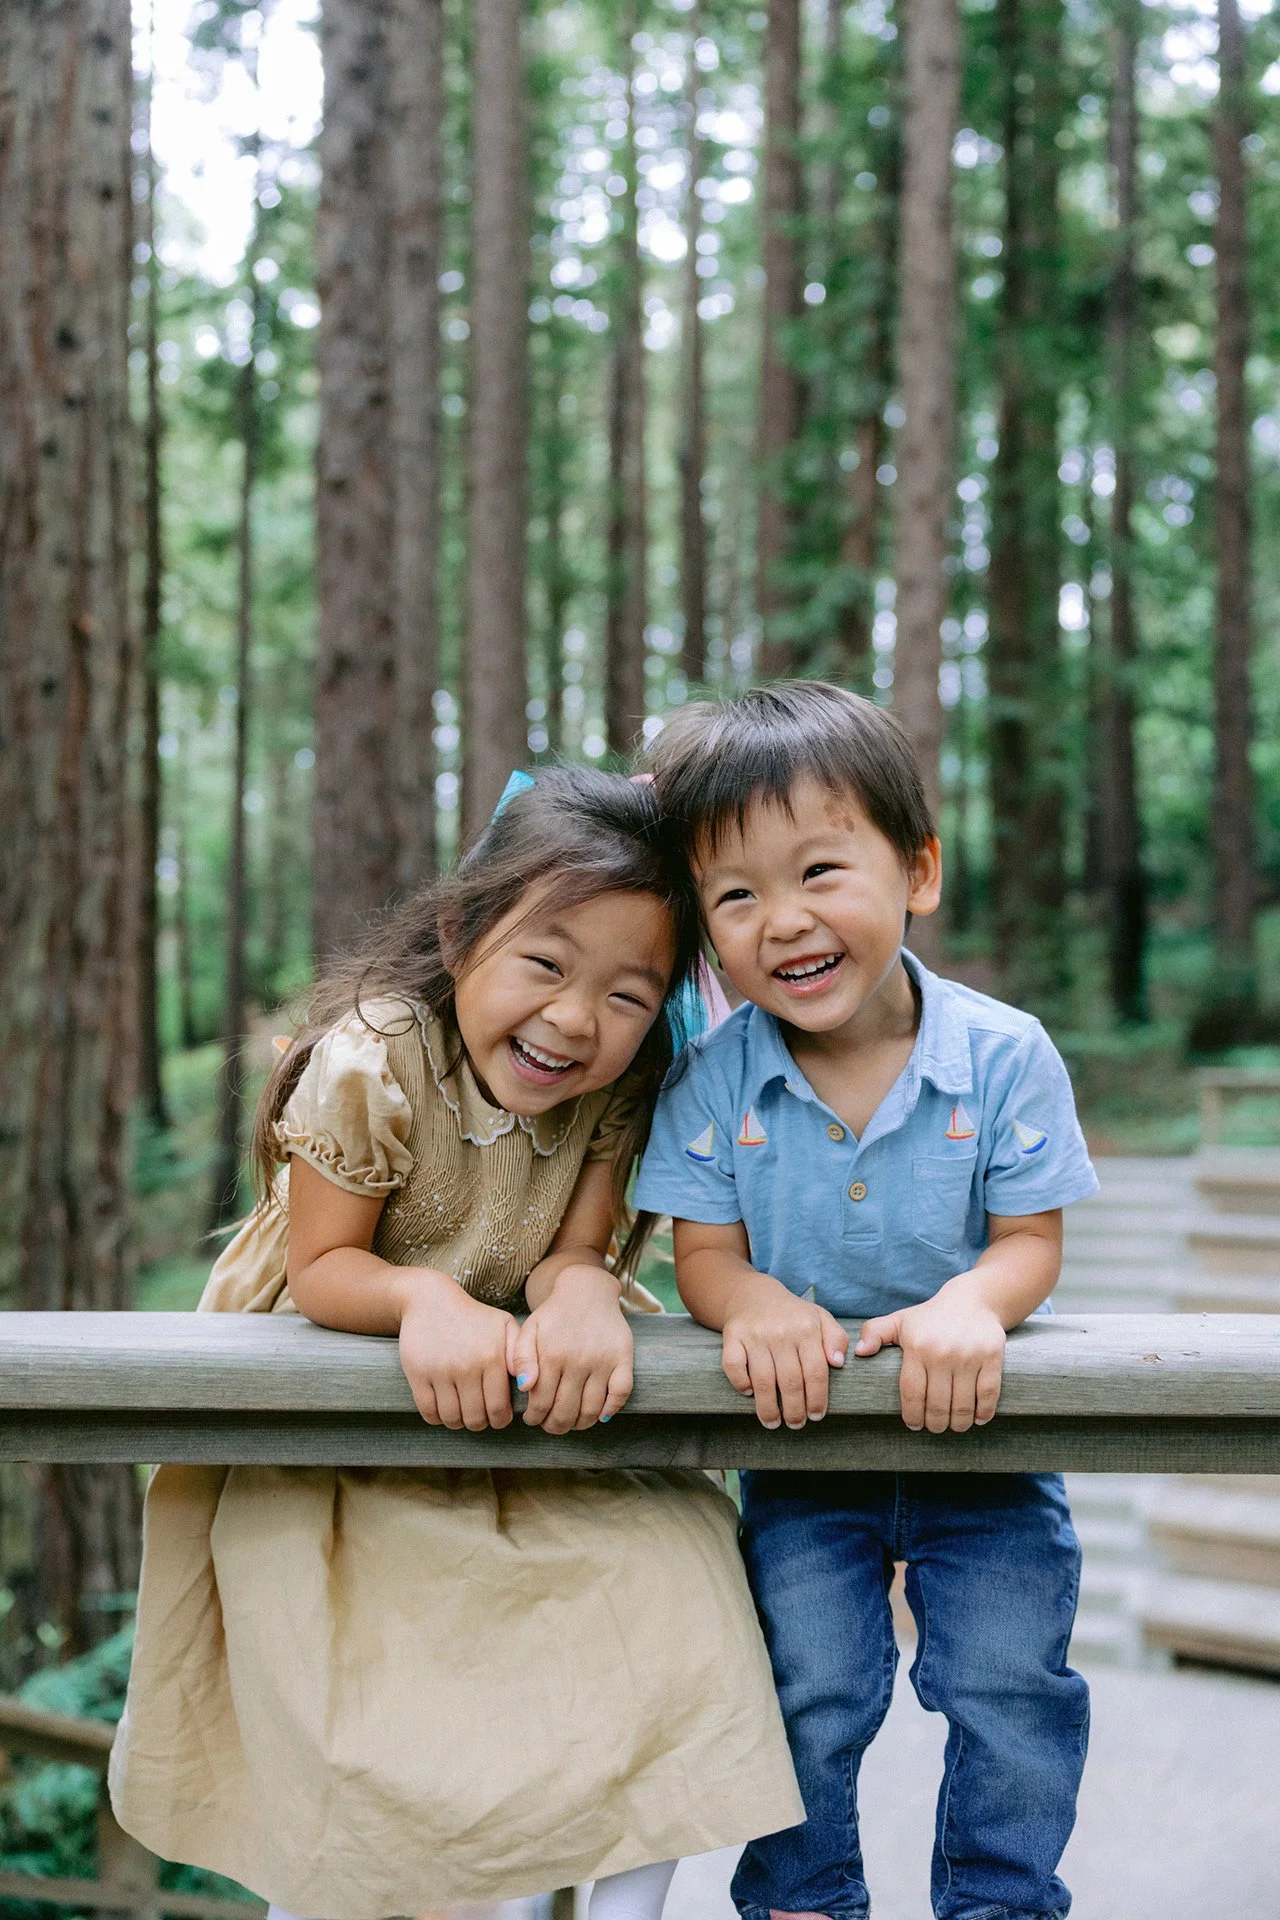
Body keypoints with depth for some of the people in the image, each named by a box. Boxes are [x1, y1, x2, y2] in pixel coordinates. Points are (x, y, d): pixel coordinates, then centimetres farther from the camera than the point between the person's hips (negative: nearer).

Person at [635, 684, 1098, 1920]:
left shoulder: (1003, 1056, -14)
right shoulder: (712, 1083, -11)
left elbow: (1031, 1239, -9)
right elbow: (704, 1252, -7)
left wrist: (971, 1305, -32)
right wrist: (752, 1301, -31)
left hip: (977, 1442, 0)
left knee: (1010, 1688, -2)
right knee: (807, 1691, 0)